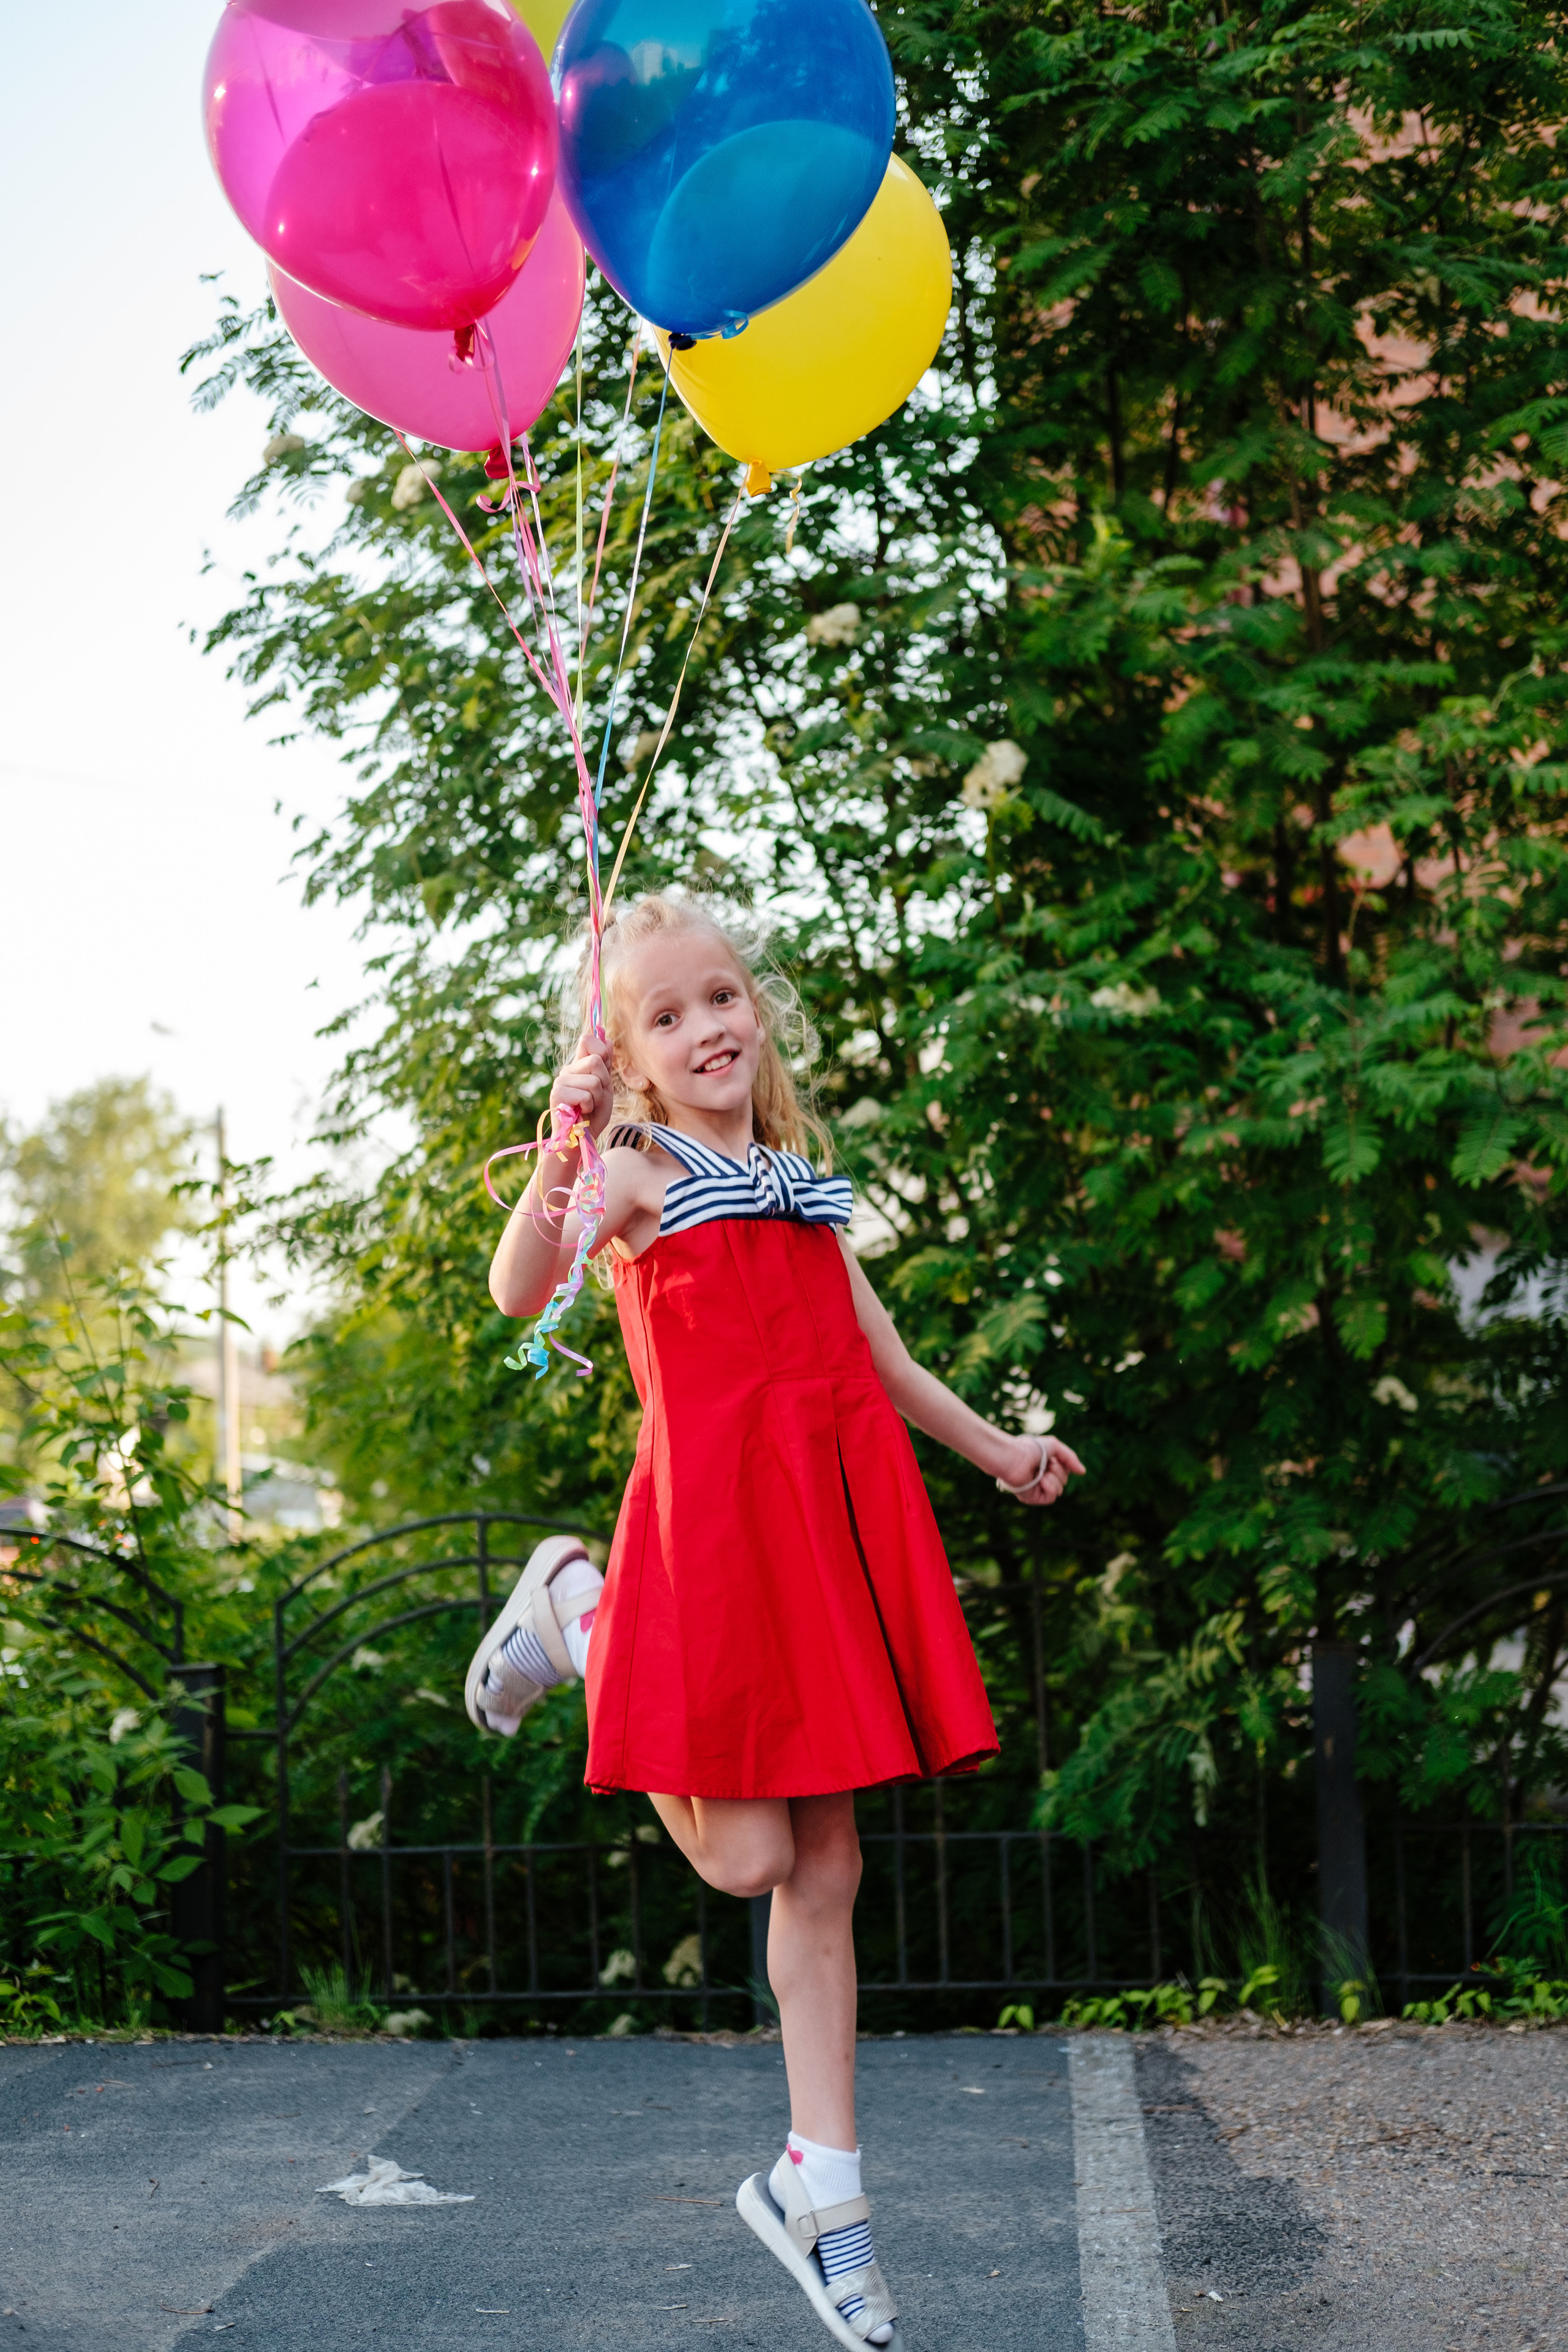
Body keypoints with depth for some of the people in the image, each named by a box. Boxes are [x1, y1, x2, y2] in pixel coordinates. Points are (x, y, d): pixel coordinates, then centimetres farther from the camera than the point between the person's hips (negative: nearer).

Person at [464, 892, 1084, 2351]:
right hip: (715, 1515, -6)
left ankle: (819, 2188, 16)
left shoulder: (804, 1179, 19)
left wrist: (988, 1446, 38)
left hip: (835, 1516, 6)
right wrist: (556, 1165, -37)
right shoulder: (638, 1172, -2)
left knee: (825, 1872, 8)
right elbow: (520, 1293, -21)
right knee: (744, 1858, -5)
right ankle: (580, 1613, 18)